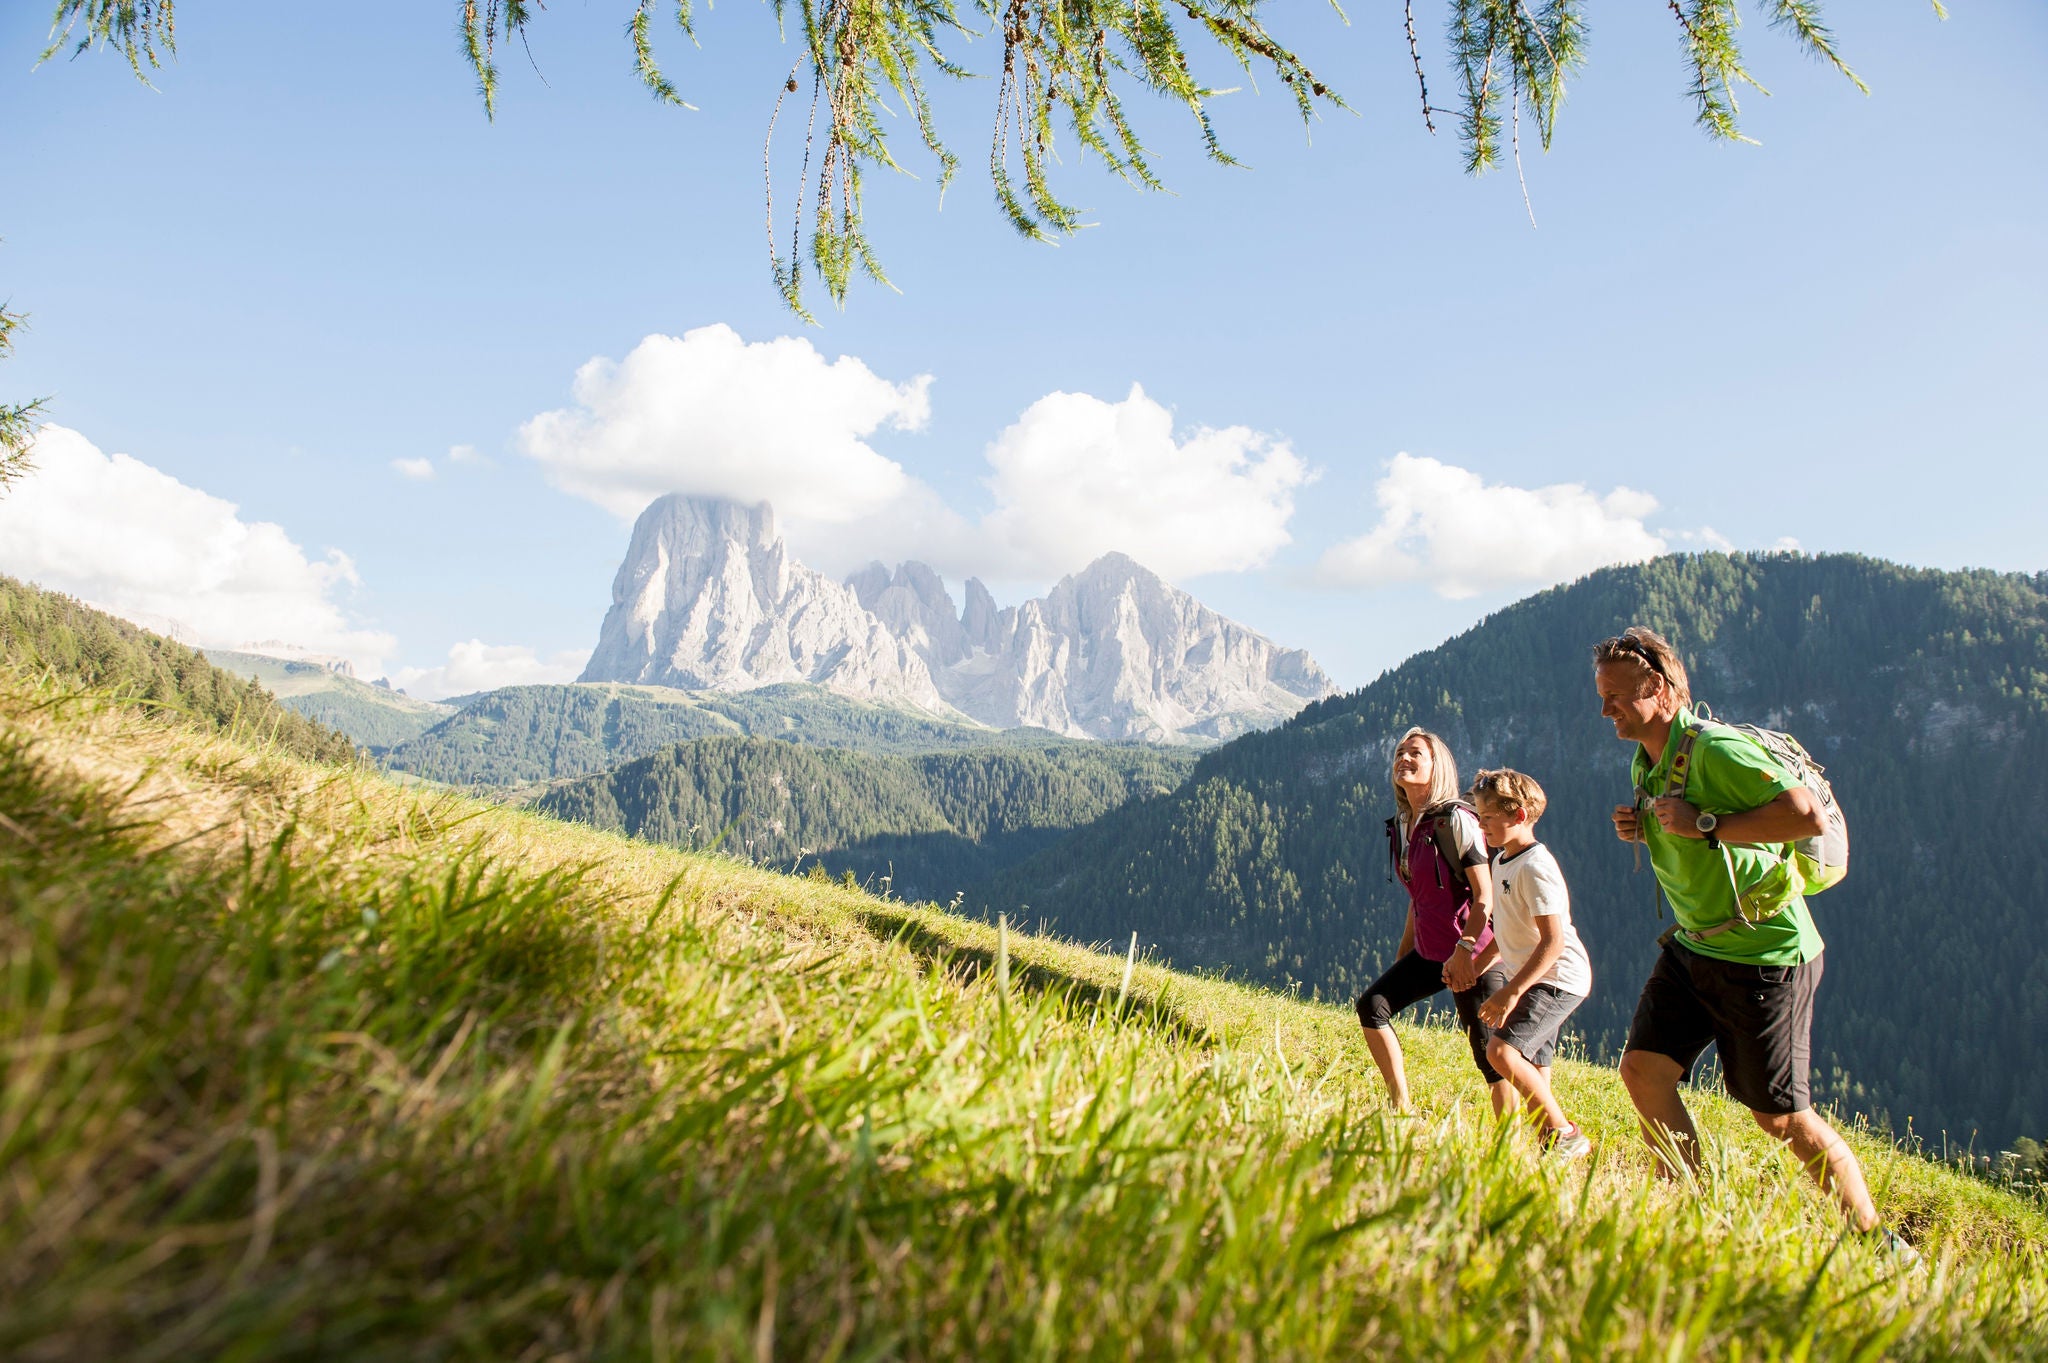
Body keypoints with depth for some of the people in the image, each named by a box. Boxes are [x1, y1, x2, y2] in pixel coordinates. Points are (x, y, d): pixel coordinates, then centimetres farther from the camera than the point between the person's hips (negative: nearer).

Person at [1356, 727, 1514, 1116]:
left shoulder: (1455, 820, -14)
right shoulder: (1402, 824, 9)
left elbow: (1485, 897, -17)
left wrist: (1463, 951, -25)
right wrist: (1401, 959, 18)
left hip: (1473, 954, -8)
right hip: (1428, 952, 8)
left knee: (1488, 1052, -3)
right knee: (1372, 1004, -3)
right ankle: (1401, 1110, 4)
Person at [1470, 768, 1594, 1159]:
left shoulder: (1535, 867, -19)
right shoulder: (1503, 860, 11)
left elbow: (1553, 940, -25)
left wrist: (1511, 993, -26)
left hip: (1557, 978, -10)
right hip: (1528, 978, 10)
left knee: (1502, 1050, -22)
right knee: (1532, 1075, 10)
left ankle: (1565, 1137, -11)